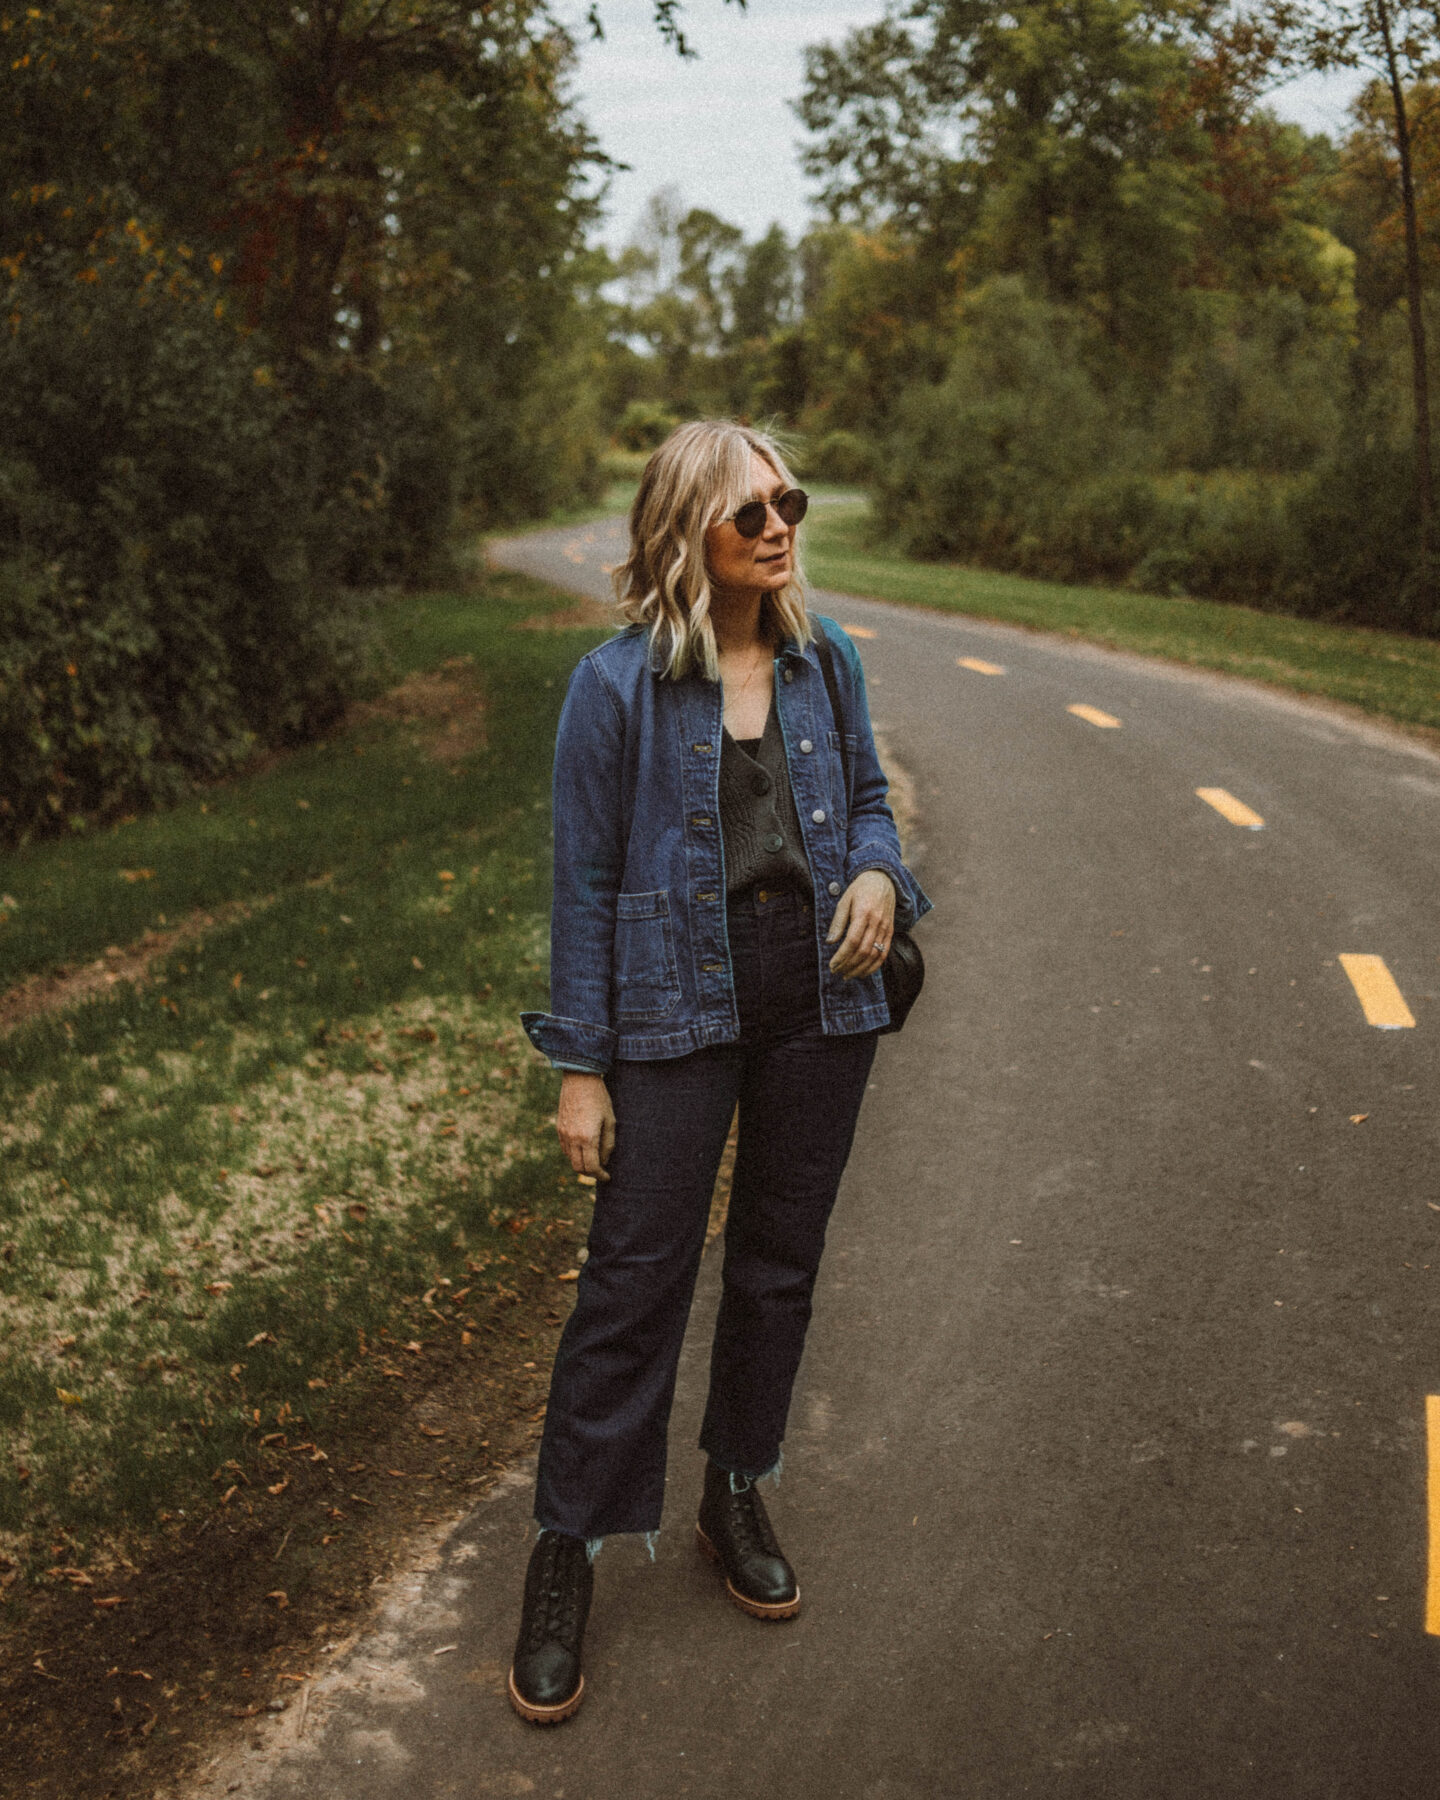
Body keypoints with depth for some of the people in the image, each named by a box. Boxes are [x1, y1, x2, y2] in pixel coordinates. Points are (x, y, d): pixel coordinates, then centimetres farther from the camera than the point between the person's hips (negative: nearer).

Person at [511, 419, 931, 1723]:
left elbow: (868, 801, 15)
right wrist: (581, 1068, -7)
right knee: (636, 1281, -1)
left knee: (780, 1262, 15)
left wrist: (881, 877, -9)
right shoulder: (617, 686, -9)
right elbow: (586, 883, -6)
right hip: (678, 1016, -4)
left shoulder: (826, 661, 4)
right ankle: (567, 1552, 16)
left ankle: (738, 1499, 35)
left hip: (820, 1006, 5)